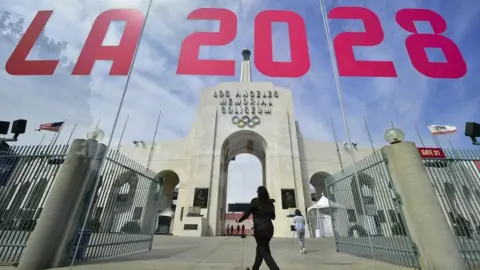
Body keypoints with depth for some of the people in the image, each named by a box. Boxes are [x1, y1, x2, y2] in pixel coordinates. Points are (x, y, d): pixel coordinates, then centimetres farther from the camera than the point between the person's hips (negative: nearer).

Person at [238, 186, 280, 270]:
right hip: (269, 228, 6)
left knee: (265, 253, 4)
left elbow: (247, 214, -4)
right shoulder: (270, 203, 7)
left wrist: (239, 220, 13)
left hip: (260, 230, -6)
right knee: (260, 249, 24)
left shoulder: (255, 201, -7)